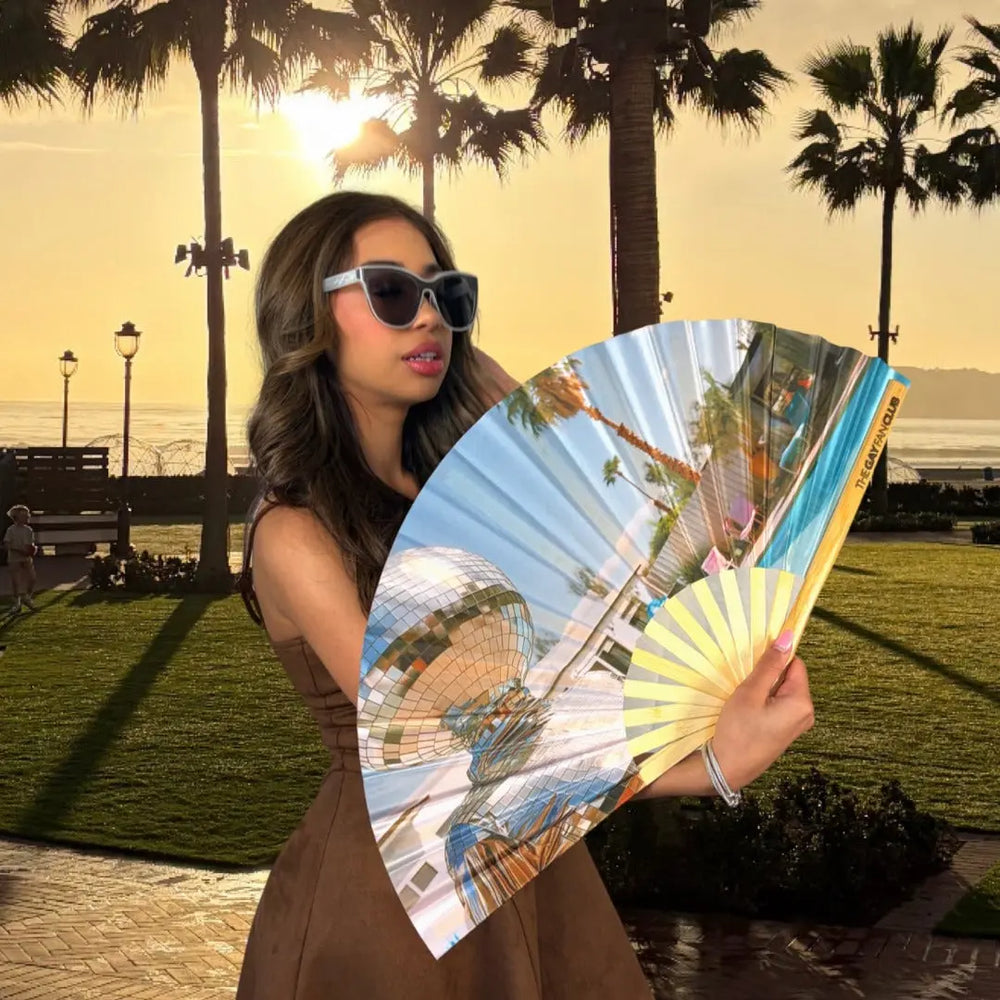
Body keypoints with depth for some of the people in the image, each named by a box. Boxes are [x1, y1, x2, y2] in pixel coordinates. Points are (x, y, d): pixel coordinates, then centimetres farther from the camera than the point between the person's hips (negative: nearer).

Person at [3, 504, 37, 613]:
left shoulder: (28, 530, 6)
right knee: (16, 581, 1)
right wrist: (20, 550, -23)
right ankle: (16, 604, 13)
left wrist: (32, 549, -10)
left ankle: (27, 598, 25)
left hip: (27, 559, 5)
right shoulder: (11, 530, -9)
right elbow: (6, 544, -15)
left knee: (31, 579, 3)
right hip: (15, 560, -5)